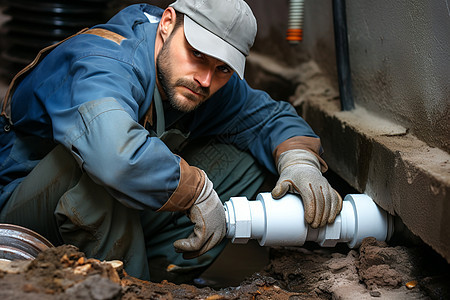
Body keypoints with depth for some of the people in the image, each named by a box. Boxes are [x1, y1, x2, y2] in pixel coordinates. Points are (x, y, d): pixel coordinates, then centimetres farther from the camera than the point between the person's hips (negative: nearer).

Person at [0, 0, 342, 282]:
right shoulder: (102, 64, -30)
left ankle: (158, 274, -7)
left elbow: (269, 116, 7)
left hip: (119, 219, 7)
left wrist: (300, 160, -15)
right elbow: (117, 154, -51)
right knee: (104, 163, -40)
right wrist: (199, 191, -36)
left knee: (245, 158, -4)